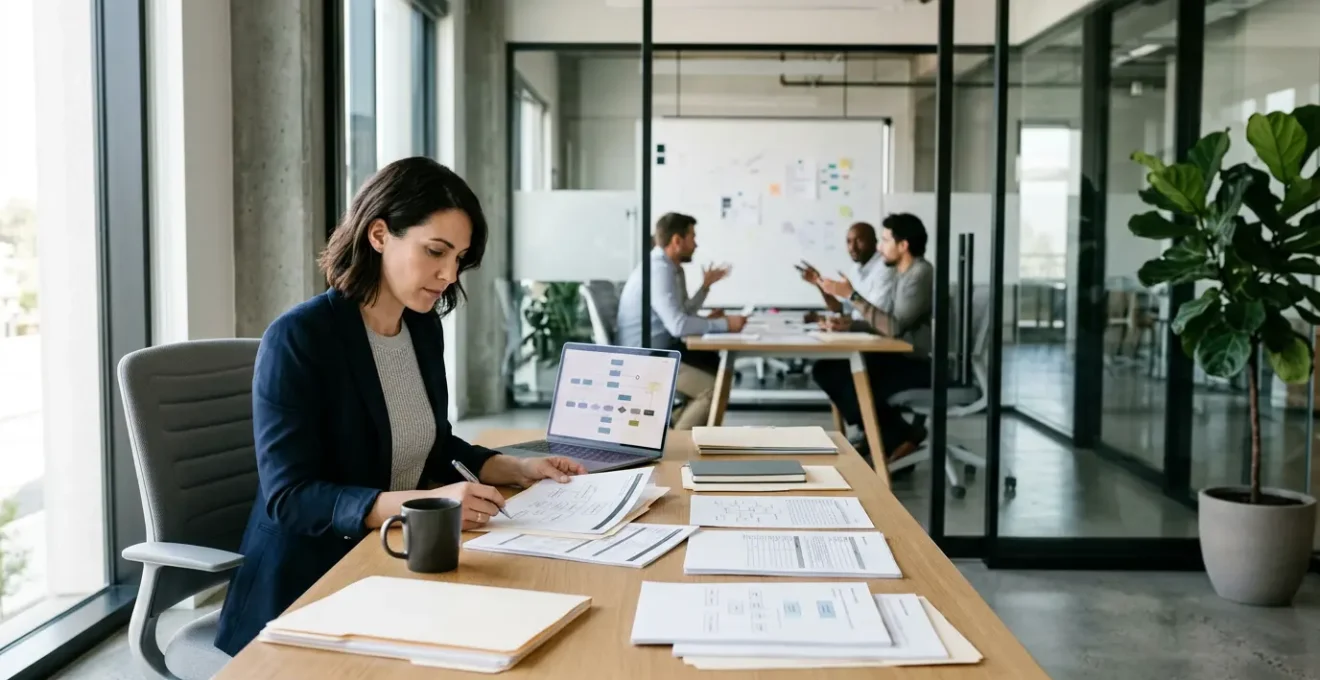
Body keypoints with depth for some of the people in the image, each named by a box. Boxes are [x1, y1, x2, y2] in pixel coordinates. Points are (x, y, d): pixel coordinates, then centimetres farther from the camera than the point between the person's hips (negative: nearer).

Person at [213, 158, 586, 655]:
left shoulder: (424, 328, 4)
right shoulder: (299, 338, -17)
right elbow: (290, 497, -22)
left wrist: (517, 469, 2)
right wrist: (425, 502, -33)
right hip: (309, 587, -7)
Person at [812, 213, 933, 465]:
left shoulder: (920, 275, -17)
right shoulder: (902, 274, 13)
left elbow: (894, 327, -26)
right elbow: (881, 322, 15)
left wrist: (852, 295, -25)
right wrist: (848, 324, -2)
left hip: (920, 364, -10)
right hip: (901, 357, 10)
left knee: (854, 385, -24)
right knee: (825, 369, -1)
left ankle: (900, 436, 1)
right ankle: (885, 434, 2)